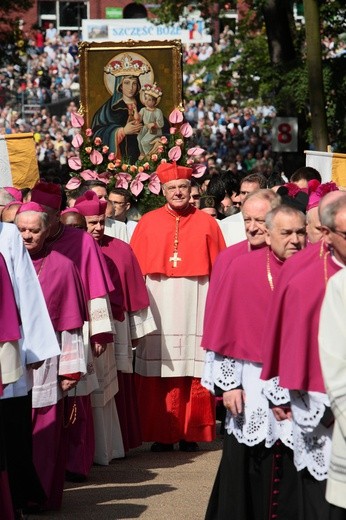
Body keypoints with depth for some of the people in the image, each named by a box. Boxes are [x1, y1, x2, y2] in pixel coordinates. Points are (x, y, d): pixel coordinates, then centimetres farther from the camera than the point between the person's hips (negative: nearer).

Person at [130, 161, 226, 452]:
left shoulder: (206, 223, 7)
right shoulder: (148, 223, 8)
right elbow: (135, 269, 7)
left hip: (195, 306, 0)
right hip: (158, 306, 0)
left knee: (194, 372, -2)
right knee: (158, 376, -1)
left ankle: (191, 433, 7)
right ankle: (162, 434, 6)